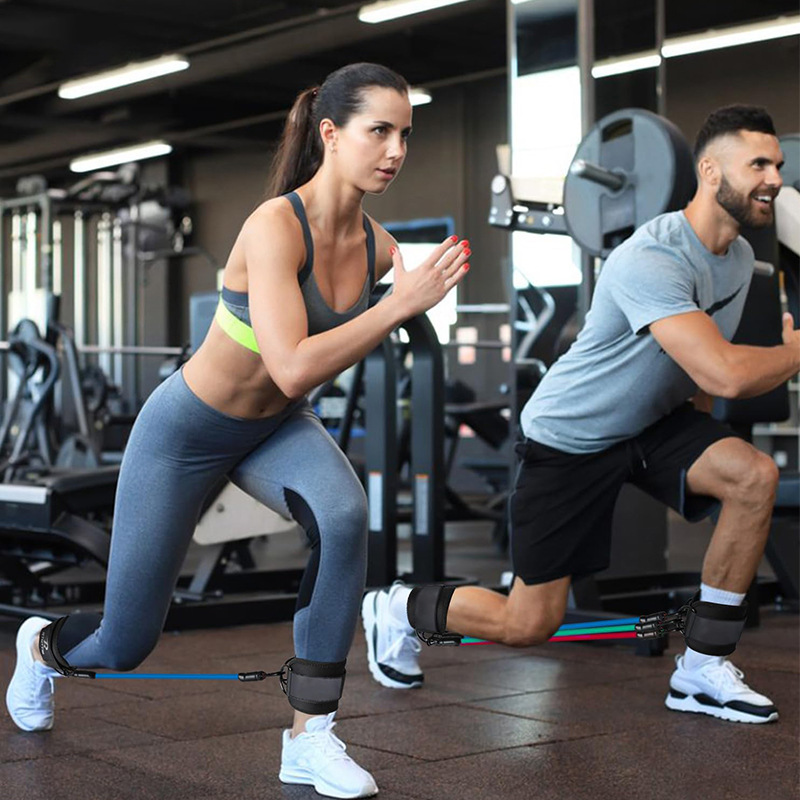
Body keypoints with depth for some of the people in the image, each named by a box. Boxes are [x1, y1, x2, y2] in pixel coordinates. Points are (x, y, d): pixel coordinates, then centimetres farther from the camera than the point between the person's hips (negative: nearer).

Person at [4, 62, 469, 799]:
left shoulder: (379, 247, -13)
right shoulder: (275, 226, -33)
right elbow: (293, 368, -43)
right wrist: (400, 305, -42)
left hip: (275, 427, 5)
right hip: (186, 431, -5)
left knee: (346, 516, -31)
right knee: (128, 643, 8)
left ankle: (311, 737, -18)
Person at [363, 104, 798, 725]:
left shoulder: (740, 256, 0)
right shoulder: (651, 260, -30)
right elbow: (726, 374, -39)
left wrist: (699, 451, 14)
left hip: (652, 421, 7)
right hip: (570, 437, -7)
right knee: (527, 624, -2)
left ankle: (703, 672, -9)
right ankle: (398, 610, 28)